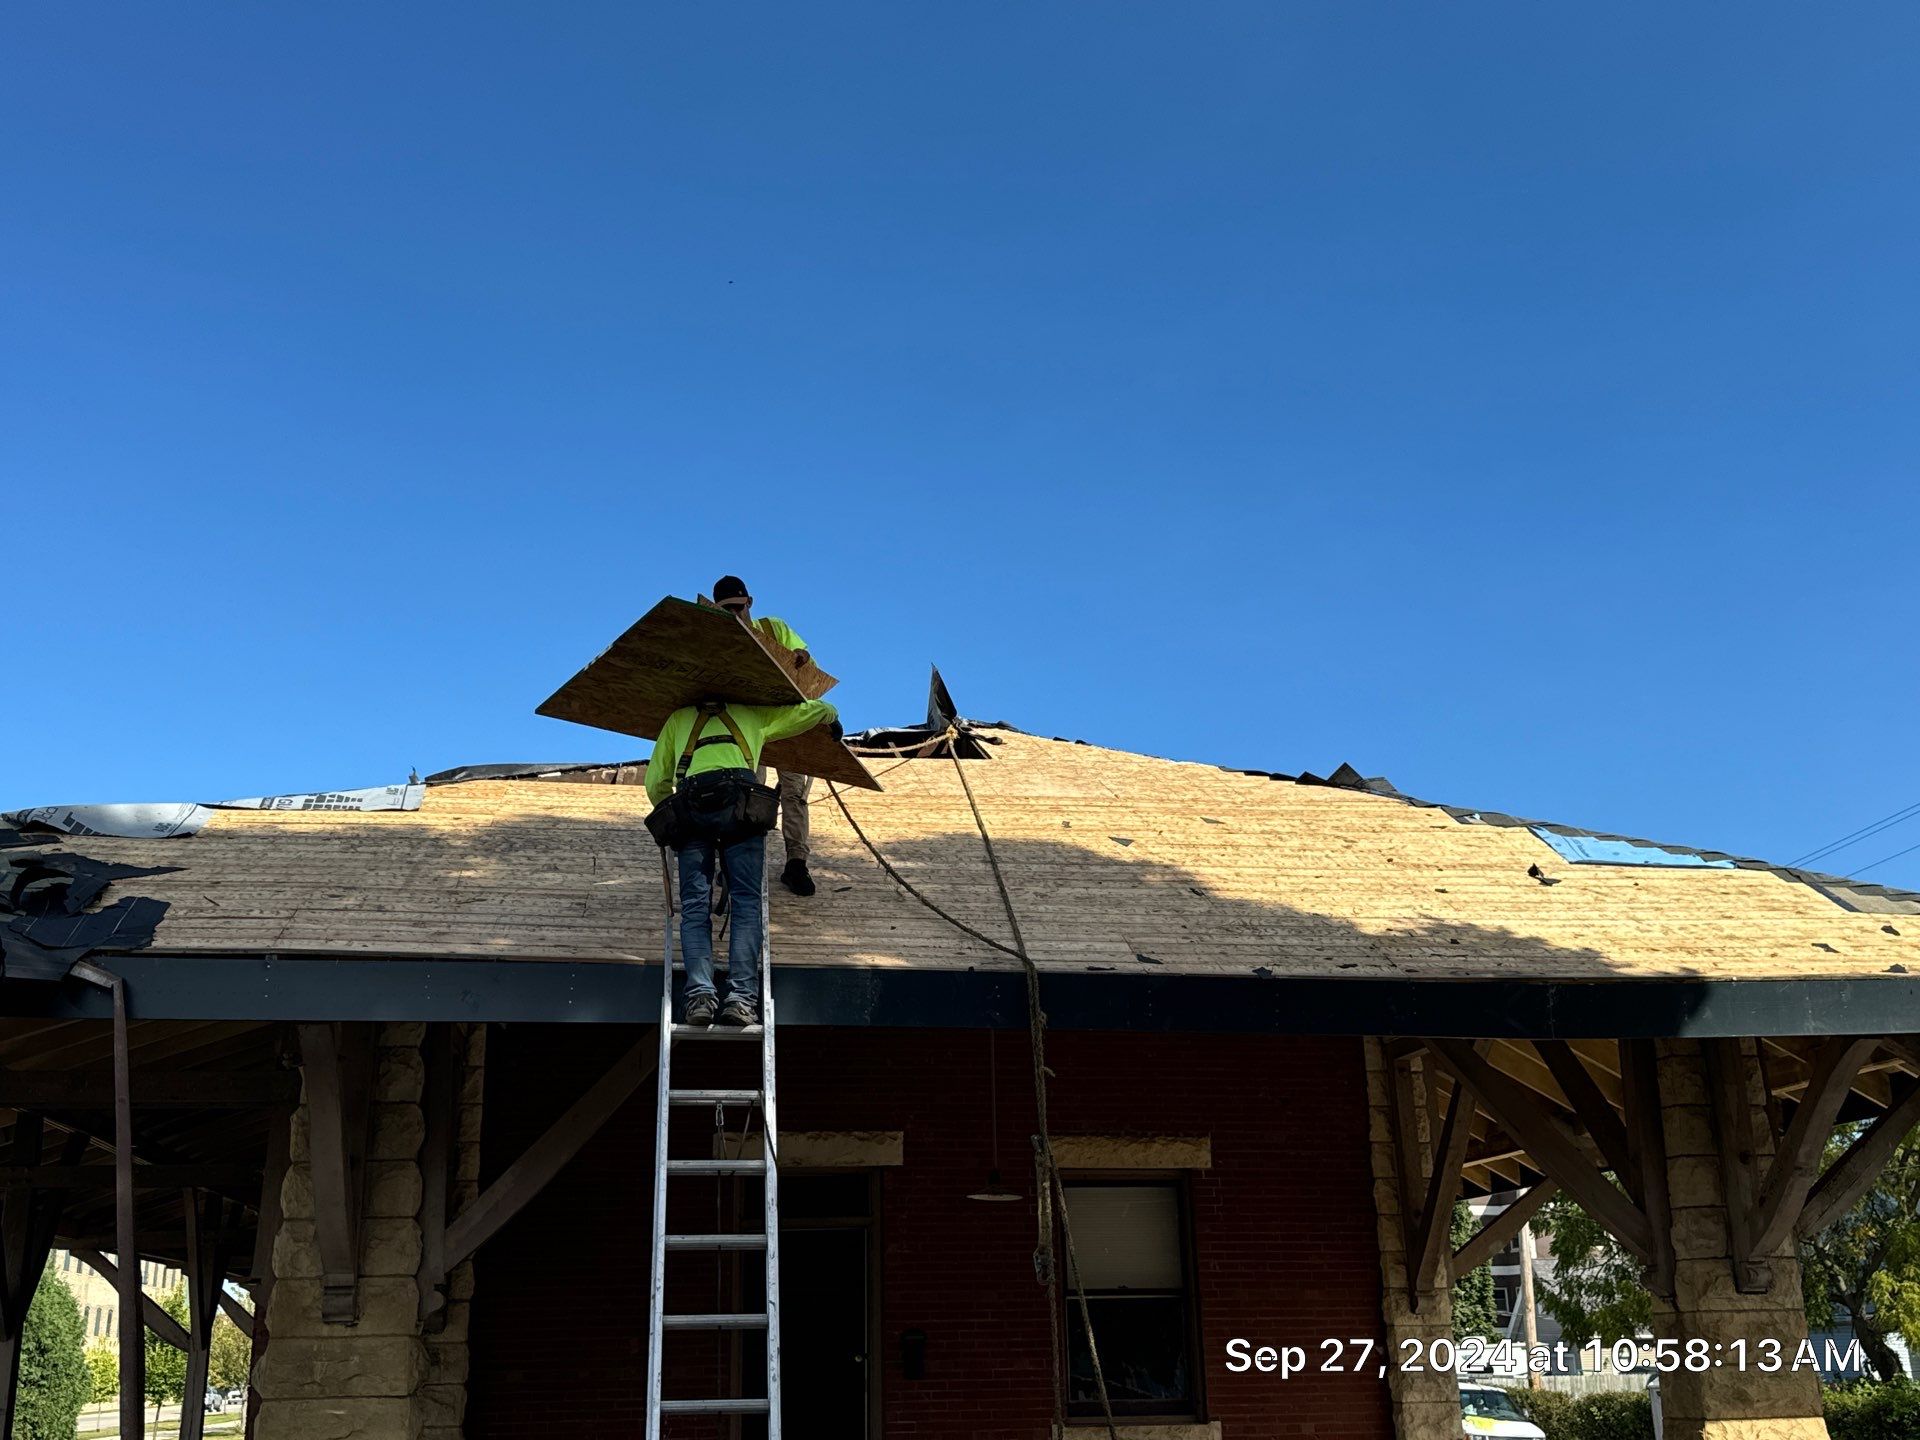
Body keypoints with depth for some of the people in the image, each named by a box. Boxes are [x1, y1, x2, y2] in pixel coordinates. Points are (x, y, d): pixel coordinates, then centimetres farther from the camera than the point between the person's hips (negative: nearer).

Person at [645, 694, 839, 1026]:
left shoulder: (678, 719, 34)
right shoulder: (752, 713, 34)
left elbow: (655, 782, 28)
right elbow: (811, 710, 42)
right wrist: (832, 716, 65)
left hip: (691, 803, 1)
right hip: (739, 798, -1)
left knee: (695, 906, -2)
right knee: (746, 903, -5)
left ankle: (700, 994, -20)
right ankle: (741, 997, -19)